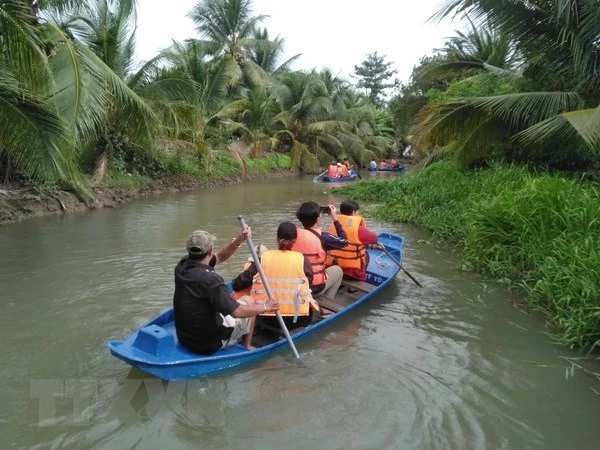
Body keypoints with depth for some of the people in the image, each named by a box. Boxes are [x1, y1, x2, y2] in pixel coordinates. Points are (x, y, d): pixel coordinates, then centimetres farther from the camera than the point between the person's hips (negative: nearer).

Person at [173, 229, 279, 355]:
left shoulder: (182, 265, -7)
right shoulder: (209, 279, -31)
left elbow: (219, 257, 8)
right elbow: (237, 312, -26)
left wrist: (237, 241, -5)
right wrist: (265, 307, -12)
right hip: (209, 344, -7)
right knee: (248, 301, 11)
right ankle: (246, 347, 27)